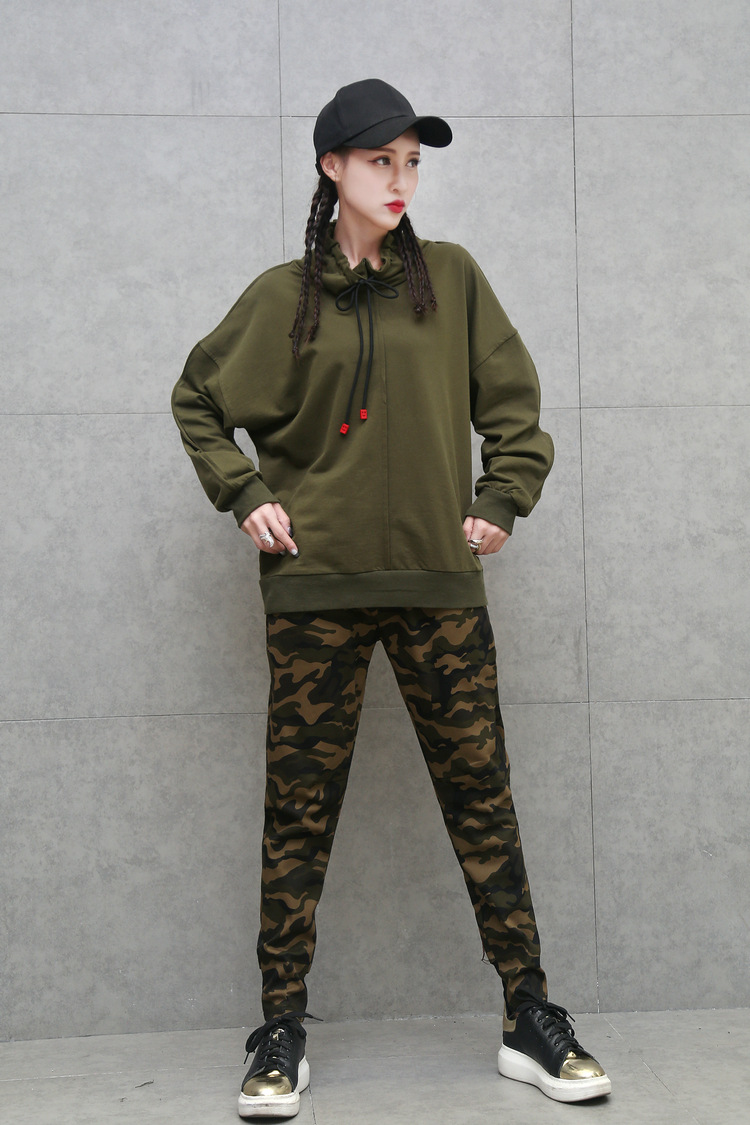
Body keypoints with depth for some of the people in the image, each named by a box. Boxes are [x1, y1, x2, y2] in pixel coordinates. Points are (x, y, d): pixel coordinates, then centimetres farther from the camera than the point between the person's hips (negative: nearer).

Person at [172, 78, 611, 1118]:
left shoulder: (451, 278, 7)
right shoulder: (283, 296, 6)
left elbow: (514, 406, 12)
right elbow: (198, 399, 16)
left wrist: (501, 501, 1)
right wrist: (244, 494, 4)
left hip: (438, 578, 1)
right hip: (315, 582, 0)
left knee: (481, 797, 4)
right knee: (300, 808, 3)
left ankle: (531, 1023, 16)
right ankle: (282, 1036, 15)